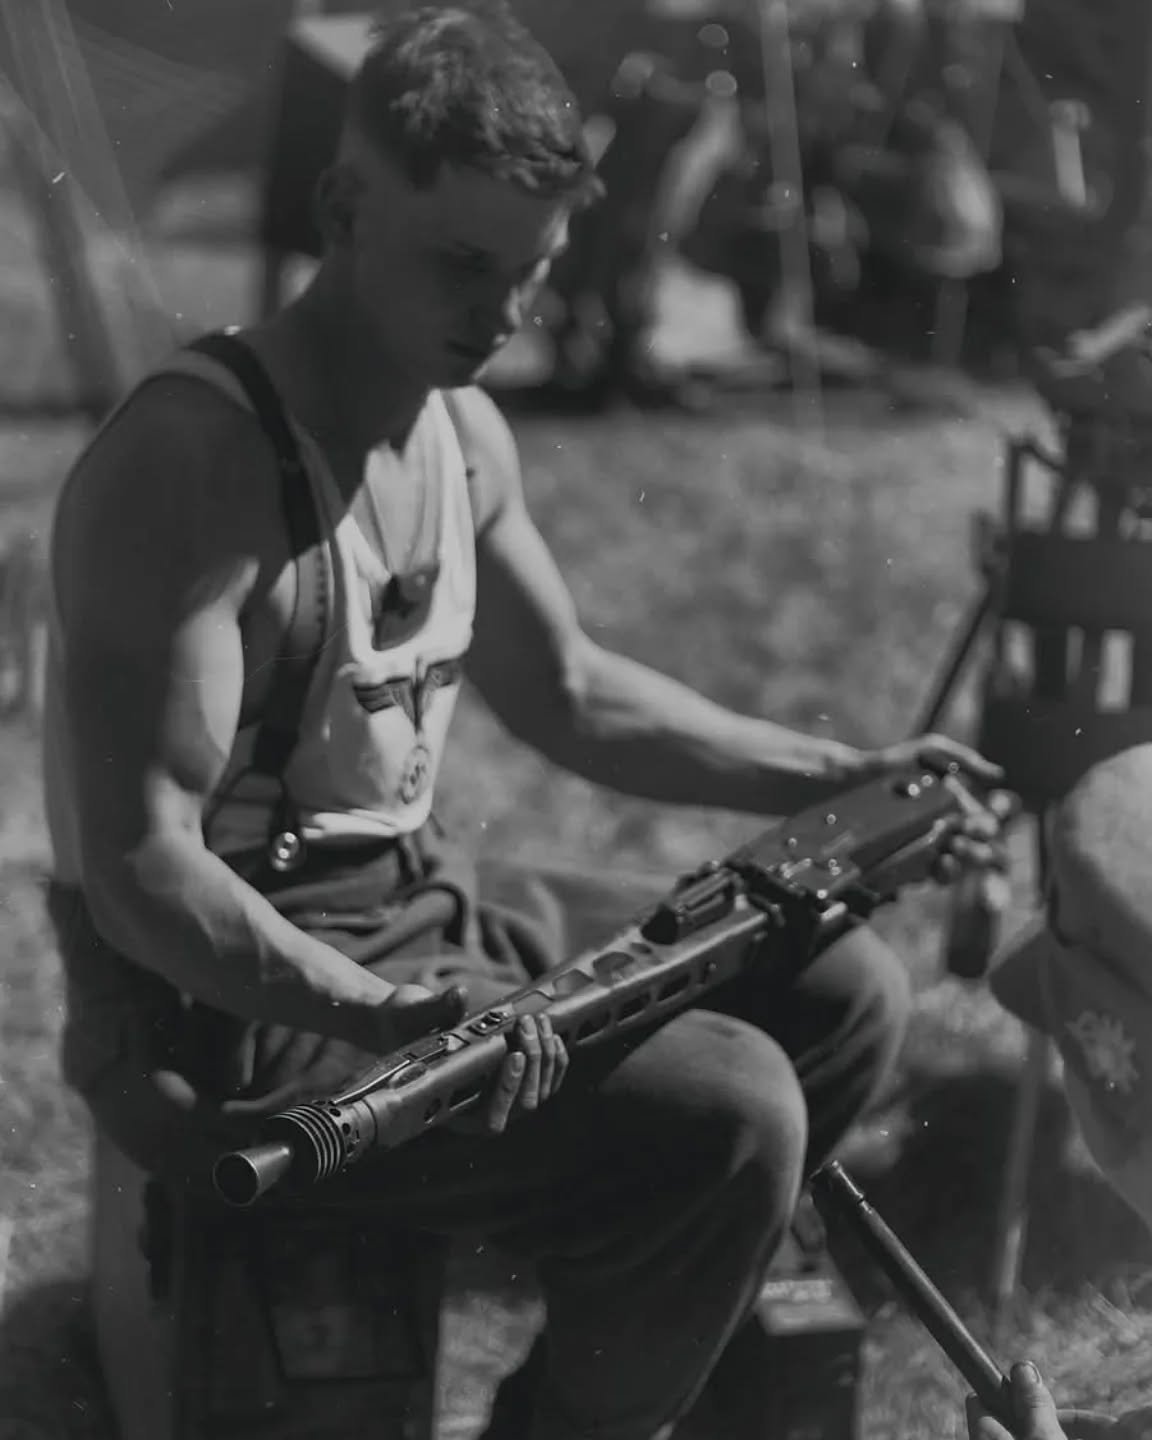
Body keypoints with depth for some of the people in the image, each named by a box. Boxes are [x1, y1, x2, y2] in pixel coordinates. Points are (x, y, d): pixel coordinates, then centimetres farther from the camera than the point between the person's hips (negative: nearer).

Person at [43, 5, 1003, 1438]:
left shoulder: (460, 430, 6)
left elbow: (570, 694, 18)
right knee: (729, 1114, -22)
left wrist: (842, 777, 10)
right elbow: (140, 871, -27)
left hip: (412, 905, 9)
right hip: (241, 1004, -9)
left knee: (844, 994, 9)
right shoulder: (190, 460, -24)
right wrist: (383, 1020, -40)